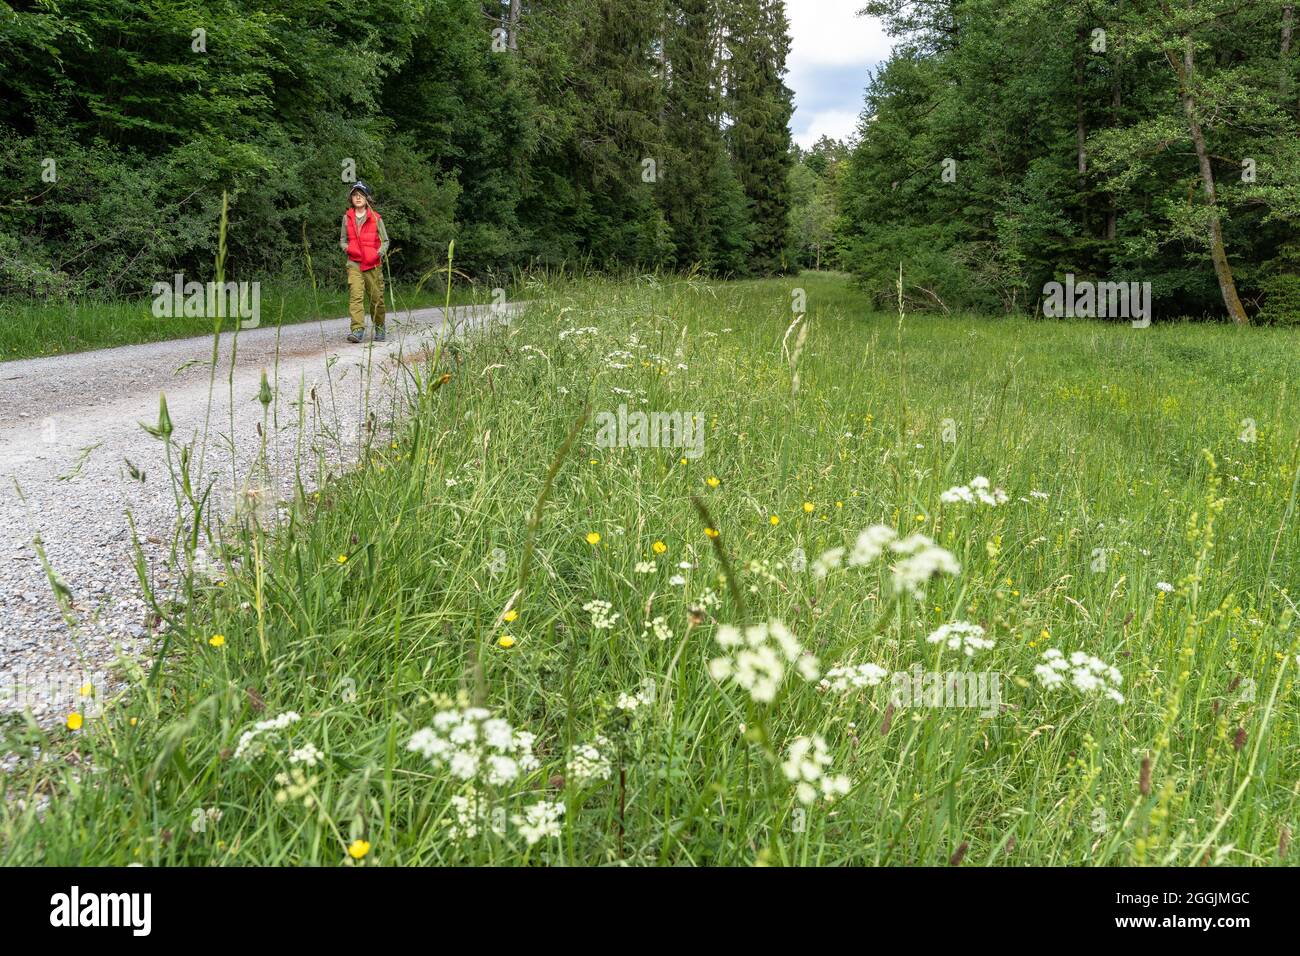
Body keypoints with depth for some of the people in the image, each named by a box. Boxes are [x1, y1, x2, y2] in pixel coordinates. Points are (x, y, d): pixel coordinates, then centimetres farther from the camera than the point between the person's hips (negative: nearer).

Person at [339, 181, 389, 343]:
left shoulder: (376, 218, 2)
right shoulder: (347, 218, 8)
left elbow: (385, 241, 7)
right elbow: (342, 240, 16)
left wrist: (379, 252, -13)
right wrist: (348, 248, -6)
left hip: (373, 264, -1)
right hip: (354, 263, 1)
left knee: (376, 297, 6)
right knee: (355, 295, -15)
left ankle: (379, 328, 27)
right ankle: (358, 330, -22)